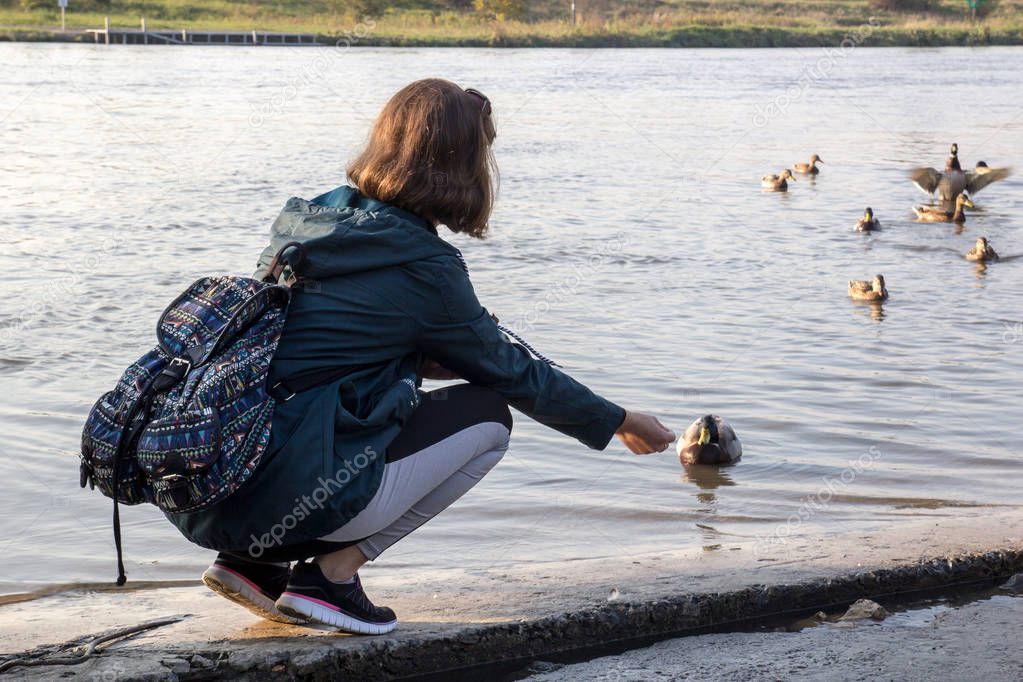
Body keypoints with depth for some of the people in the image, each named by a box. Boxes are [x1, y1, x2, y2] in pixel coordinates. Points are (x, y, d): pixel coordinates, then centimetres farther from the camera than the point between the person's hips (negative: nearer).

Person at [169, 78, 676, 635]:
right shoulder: (423, 268, -8)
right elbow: (511, 372, 5)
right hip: (285, 500, -7)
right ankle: (331, 574, 1)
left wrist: (421, 359, 16)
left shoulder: (311, 218, 12)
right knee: (486, 417, 8)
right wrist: (617, 422, 19)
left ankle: (253, 561, 16)